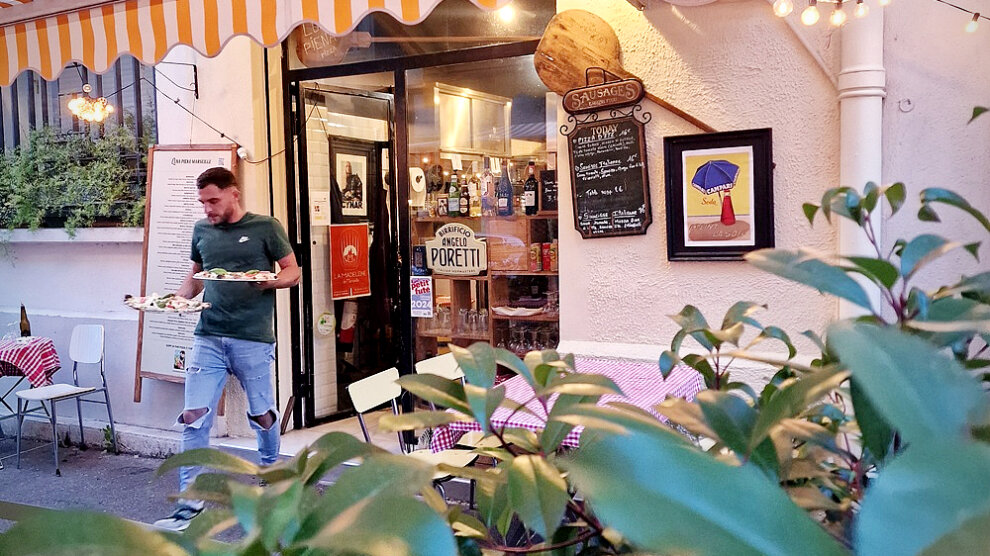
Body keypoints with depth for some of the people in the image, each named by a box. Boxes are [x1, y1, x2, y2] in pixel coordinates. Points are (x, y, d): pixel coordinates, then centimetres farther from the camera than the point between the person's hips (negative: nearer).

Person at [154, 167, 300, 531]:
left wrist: (266, 281, -17)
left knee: (261, 414, 9)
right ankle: (190, 503, 3)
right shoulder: (201, 230, 11)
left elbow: (293, 273, 3)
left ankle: (271, 470, 38)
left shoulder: (266, 227, -1)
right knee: (193, 417, -5)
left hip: (253, 339, -3)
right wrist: (179, 298, 3)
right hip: (208, 337, 3)